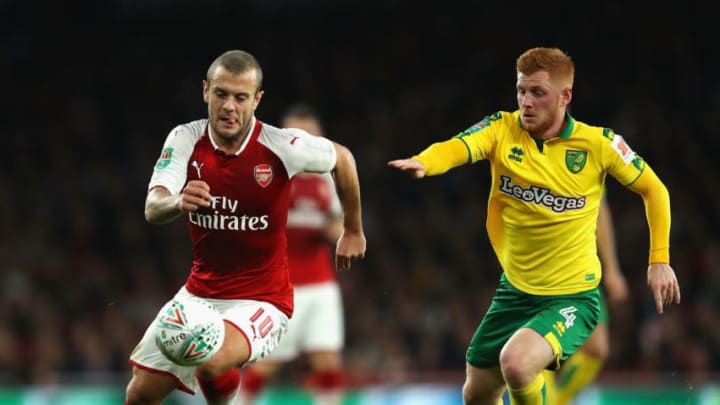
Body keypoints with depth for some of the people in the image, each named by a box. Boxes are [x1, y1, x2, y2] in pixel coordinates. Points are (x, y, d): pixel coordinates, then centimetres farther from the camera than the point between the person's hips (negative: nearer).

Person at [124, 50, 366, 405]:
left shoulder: (282, 146, -15)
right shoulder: (185, 140, -8)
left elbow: (342, 159, 5)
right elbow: (153, 209, -21)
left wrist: (353, 231, 16)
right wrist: (177, 202, -45)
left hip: (260, 300, -4)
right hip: (199, 293, 5)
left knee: (211, 364, -35)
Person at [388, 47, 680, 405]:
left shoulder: (598, 143, -11)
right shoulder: (502, 130, -7)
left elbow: (654, 189, 4)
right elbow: (455, 148, -27)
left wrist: (659, 260, 0)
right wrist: (421, 162, -49)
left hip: (573, 296, -5)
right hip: (514, 292, 5)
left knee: (516, 362, -31)